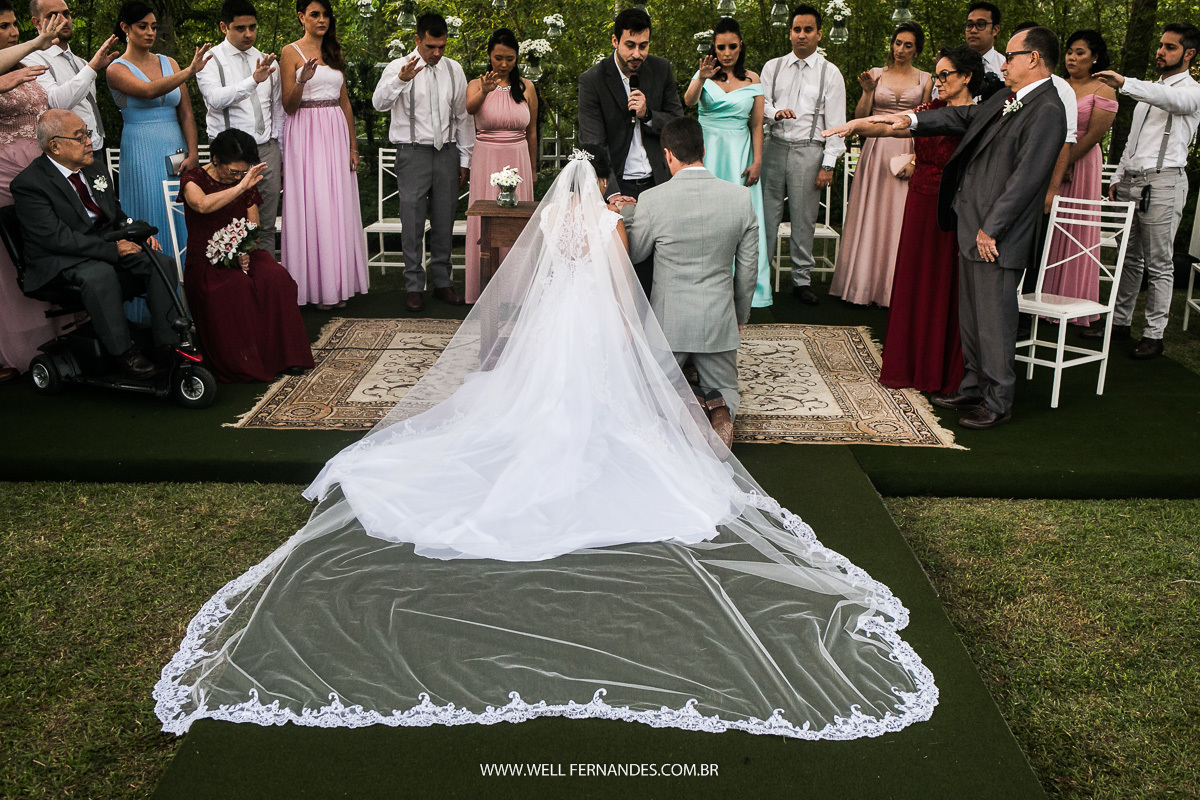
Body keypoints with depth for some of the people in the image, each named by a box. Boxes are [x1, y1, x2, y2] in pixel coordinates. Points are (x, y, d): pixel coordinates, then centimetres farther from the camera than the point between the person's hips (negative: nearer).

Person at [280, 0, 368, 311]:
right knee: (311, 206, -6)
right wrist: (302, 80, -25)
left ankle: (338, 284, 10)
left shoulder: (335, 53, 16)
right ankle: (314, 285, 1)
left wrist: (353, 145, 11)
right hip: (306, 133, -5)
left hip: (336, 133, 5)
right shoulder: (291, 52, -1)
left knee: (338, 207, 3)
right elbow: (289, 106, -6)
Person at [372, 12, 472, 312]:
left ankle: (442, 282, 19)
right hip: (413, 153, -3)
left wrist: (465, 159, 13)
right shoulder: (398, 68, -3)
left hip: (447, 152, 4)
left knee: (444, 220, 8)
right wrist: (400, 80, -38)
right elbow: (379, 103, -20)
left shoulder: (454, 70, 9)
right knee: (413, 222, -4)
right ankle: (414, 286, 5)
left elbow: (463, 117, 15)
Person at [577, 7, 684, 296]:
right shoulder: (592, 80, -8)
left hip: (656, 184, 3)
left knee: (649, 265, 4)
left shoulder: (661, 70, 3)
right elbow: (593, 145, -14)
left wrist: (647, 115, -14)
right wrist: (612, 193, -26)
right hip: (616, 185, -3)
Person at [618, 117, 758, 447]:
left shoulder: (651, 200, -14)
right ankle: (720, 409, -12)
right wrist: (740, 316, 18)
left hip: (668, 320, -1)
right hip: (719, 320, 2)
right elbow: (748, 267, 3)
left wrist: (626, 212, 22)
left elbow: (635, 253, 4)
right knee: (724, 389, 24)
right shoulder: (741, 197, -6)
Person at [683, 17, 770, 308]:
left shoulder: (753, 80, 7)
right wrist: (701, 79, -34)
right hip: (707, 152, -1)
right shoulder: (704, 74, 4)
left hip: (739, 154, 1)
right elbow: (688, 101, -16)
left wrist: (757, 161, -3)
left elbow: (756, 125, 6)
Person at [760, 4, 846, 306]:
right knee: (766, 215, -1)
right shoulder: (772, 67, 10)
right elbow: (761, 104, 7)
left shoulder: (830, 73, 3)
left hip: (808, 151, -1)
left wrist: (828, 165, -7)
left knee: (804, 220, 3)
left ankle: (802, 281, 13)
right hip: (774, 147, 1)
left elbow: (835, 123, 0)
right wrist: (775, 113, -17)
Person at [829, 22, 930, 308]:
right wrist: (868, 91, -12)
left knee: (900, 217, -2)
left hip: (908, 153, -1)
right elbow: (860, 117, 4)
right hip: (876, 150, 1)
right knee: (869, 215, 1)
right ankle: (864, 283, 10)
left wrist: (916, 159, -8)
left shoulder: (924, 79, 7)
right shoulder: (876, 74, 8)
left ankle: (894, 288, 6)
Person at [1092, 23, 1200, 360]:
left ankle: (1154, 334, -2)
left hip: (1163, 181, -7)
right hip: (1131, 180, 7)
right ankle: (1120, 321, 15)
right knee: (1129, 257, 9)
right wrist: (1118, 177, 16)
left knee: (1159, 264, -5)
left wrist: (1124, 83, -38)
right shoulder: (1148, 89, 24)